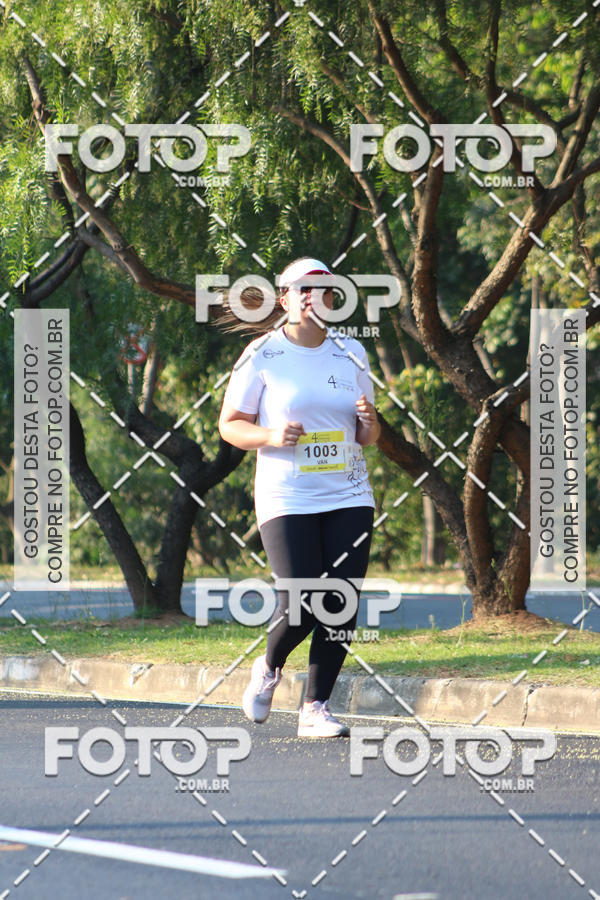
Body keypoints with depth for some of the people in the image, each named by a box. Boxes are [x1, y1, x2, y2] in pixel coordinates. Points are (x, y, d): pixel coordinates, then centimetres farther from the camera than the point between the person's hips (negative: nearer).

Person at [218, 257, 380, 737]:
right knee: (300, 608, -13)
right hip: (287, 499, -4)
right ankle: (270, 667, 19)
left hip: (349, 497, 4)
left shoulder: (351, 354, 10)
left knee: (341, 607, -4)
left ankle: (315, 708, 6)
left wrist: (369, 422, -7)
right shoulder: (262, 355, -2)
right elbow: (230, 426, 2)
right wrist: (272, 436, -17)